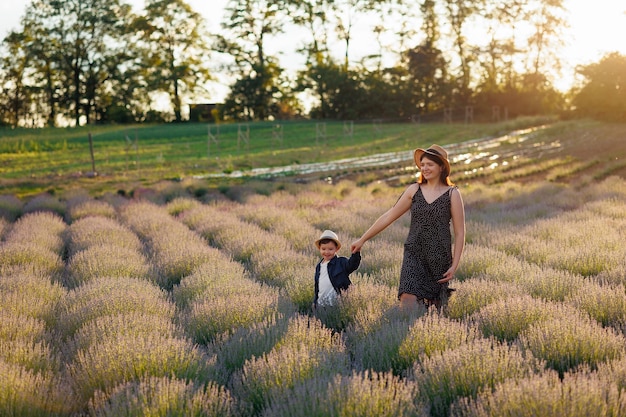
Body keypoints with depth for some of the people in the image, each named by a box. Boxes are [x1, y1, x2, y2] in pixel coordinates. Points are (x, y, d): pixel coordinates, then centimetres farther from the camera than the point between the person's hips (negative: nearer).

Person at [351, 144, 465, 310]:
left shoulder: (452, 194, 0)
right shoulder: (414, 190, 6)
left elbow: (459, 233, -1)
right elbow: (389, 217, 11)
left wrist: (454, 266, -7)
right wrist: (363, 239, 11)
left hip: (440, 259, -1)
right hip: (414, 255, 1)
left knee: (433, 306, 3)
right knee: (408, 300, -15)